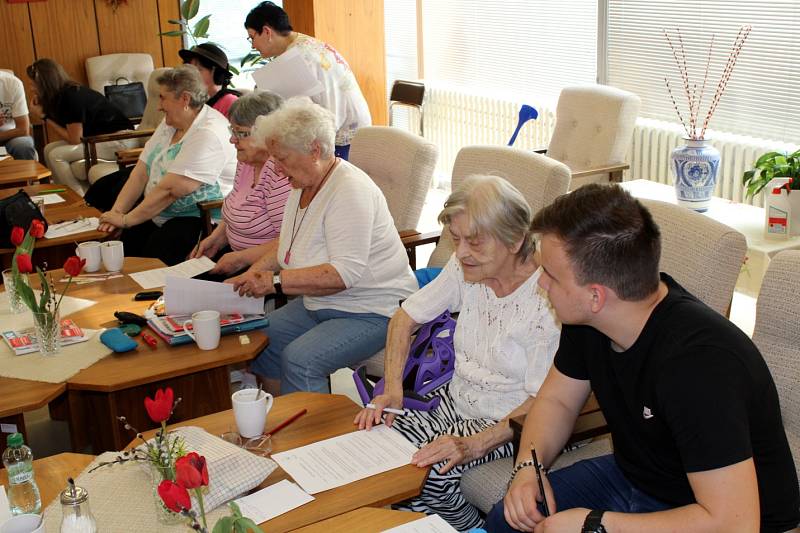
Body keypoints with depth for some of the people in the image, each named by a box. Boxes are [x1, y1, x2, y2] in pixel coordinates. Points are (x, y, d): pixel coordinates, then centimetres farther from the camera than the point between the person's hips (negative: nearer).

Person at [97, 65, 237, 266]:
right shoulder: (169, 124, 13)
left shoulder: (209, 134, -20)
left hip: (201, 219, -8)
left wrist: (126, 219, -17)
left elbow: (169, 190, -23)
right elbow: (140, 174, 8)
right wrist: (117, 212, -5)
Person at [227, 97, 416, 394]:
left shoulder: (351, 191, -23)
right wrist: (254, 274, 3)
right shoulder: (303, 185, 7)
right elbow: (286, 243, 20)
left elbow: (345, 273, -30)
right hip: (318, 303, 10)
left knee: (299, 359, -27)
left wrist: (277, 281, -27)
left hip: (371, 311, -10)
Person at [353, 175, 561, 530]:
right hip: (456, 402, 6)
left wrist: (475, 445, -30)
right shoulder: (465, 268, -3)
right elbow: (405, 317, 7)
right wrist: (392, 390, -7)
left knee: (431, 472, -28)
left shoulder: (546, 296, -22)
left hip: (509, 424, -6)